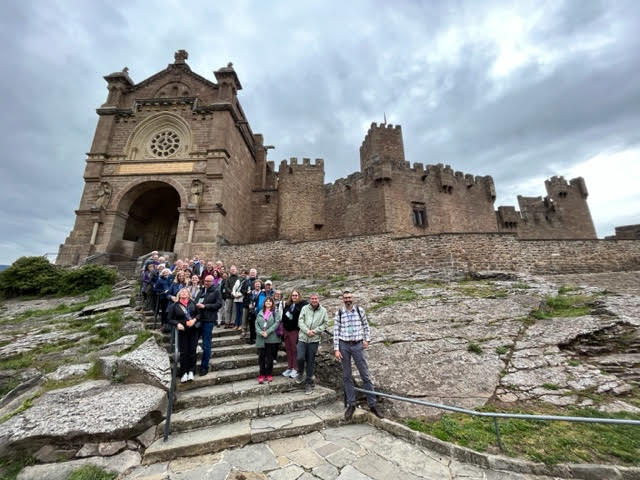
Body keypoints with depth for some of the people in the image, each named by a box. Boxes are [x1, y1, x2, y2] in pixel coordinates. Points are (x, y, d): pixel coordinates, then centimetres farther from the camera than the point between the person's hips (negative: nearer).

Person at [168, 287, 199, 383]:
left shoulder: (193, 303, 1)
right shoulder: (175, 306, 0)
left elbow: (199, 313, 5)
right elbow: (170, 319, 4)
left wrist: (195, 319, -13)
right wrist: (177, 324, -13)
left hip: (193, 330, 1)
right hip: (182, 331, -1)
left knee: (192, 351, 5)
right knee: (184, 352, 4)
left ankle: (191, 371, 18)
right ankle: (184, 372, 20)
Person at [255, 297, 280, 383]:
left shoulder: (275, 312, 1)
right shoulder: (260, 313, 11)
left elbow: (276, 323, -9)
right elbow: (256, 323, 4)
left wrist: (267, 332, -17)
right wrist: (261, 332, -12)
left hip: (271, 339, -2)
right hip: (261, 339, 3)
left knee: (270, 357, 7)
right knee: (261, 357, 7)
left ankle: (269, 374, 22)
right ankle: (262, 374, 20)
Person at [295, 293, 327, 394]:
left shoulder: (323, 311, 1)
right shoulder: (305, 308, 0)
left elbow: (325, 324, 1)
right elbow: (300, 321, -4)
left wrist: (315, 331, -12)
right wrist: (307, 331, -16)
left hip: (314, 340, 0)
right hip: (303, 338, 0)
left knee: (311, 361, 8)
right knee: (300, 358, -8)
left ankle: (309, 383, 25)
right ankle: (300, 373, 26)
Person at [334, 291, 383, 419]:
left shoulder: (360, 310, -1)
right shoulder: (339, 313, -3)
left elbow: (366, 326, 11)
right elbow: (336, 332, -2)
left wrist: (367, 339, 2)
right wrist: (336, 349, -5)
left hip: (358, 345, 0)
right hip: (344, 346, 0)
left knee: (365, 375, 6)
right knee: (347, 376, 10)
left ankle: (372, 405, 20)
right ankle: (351, 405, 25)